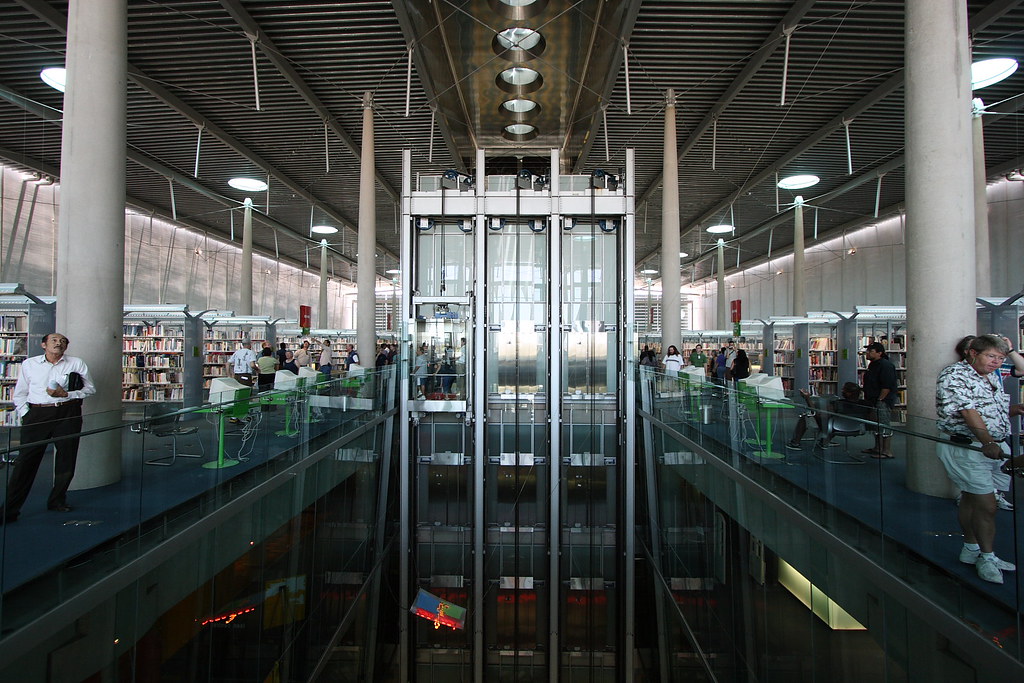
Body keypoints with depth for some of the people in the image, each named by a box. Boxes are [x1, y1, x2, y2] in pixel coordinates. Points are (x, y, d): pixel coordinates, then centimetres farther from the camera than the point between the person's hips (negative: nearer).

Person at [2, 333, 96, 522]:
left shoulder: (77, 363, 7)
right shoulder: (29, 364, 10)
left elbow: (91, 389, 6)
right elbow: (19, 394, 16)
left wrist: (66, 394, -8)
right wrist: (25, 415, 4)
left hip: (68, 414, 0)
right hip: (37, 415, 0)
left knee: (66, 459, 5)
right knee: (25, 461, -3)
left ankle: (57, 500, 22)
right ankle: (9, 511, 5)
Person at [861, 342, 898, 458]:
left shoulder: (886, 365, -17)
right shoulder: (873, 365, 15)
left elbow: (887, 386, -23)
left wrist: (879, 400, -21)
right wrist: (868, 399, 19)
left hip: (883, 402, -11)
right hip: (874, 402, 11)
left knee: (884, 426, -6)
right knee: (876, 426, 16)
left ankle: (887, 452, 0)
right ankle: (877, 448, 26)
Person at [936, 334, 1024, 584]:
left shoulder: (991, 377, 16)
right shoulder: (954, 375, -14)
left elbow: (996, 411, 22)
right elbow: (969, 411, -24)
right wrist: (987, 442, -32)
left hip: (997, 446, 8)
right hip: (967, 448, -8)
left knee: (971, 498, 16)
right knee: (986, 504, -6)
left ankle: (971, 549, 25)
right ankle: (987, 557, 8)